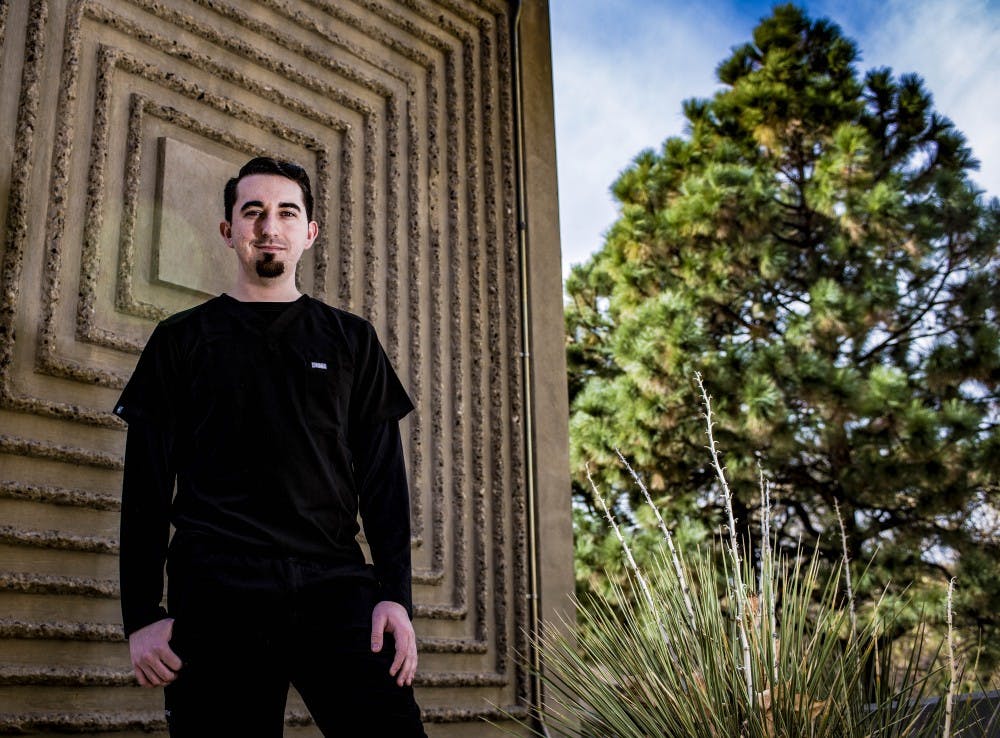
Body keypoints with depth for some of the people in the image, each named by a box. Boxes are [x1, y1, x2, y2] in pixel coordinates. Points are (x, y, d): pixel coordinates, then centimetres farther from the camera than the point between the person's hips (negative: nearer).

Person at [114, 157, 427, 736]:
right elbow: (146, 485, 9)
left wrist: (396, 595, -3)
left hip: (335, 587, 1)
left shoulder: (352, 340, 15)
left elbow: (384, 476, 9)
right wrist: (142, 615, 0)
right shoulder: (182, 339, 13)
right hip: (213, 595, 0)